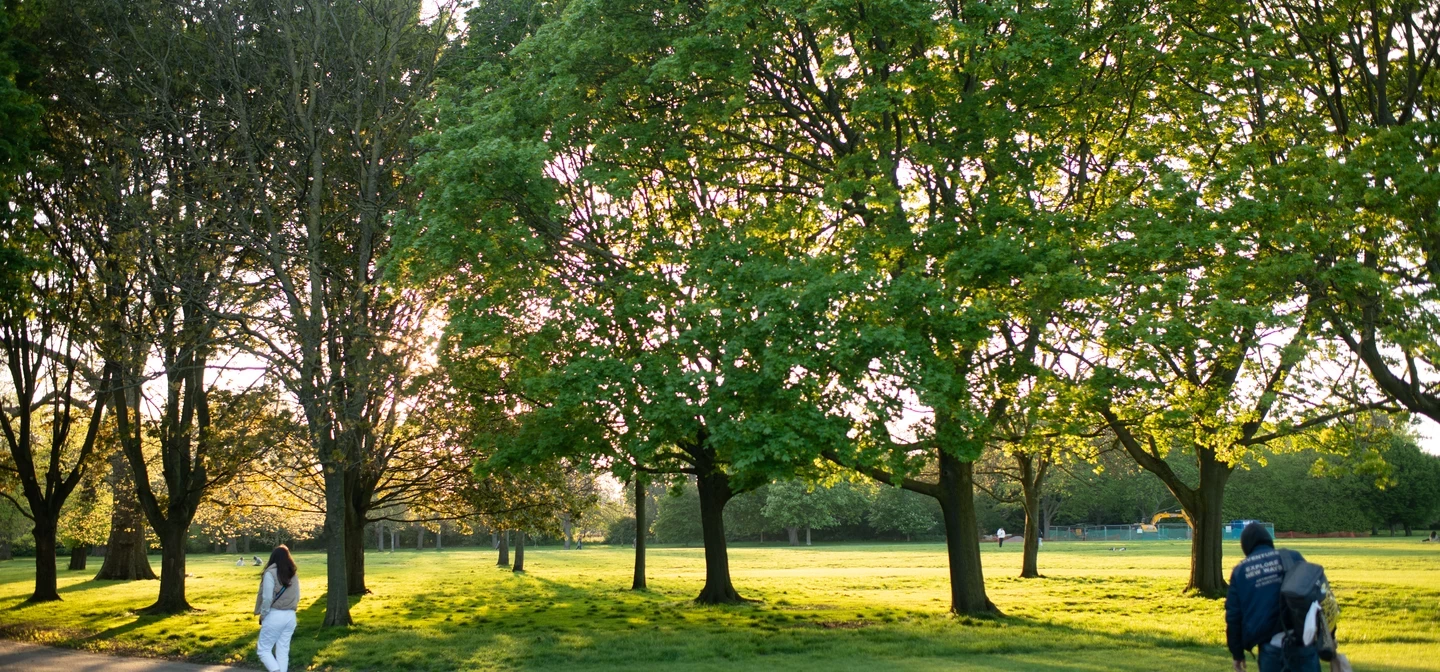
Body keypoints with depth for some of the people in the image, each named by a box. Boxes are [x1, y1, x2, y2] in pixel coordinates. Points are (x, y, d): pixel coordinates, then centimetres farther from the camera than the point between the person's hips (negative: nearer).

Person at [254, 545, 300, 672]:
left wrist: (263, 615, -3)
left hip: (274, 616, -6)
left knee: (263, 649, 4)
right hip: (290, 616, 6)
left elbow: (267, 598, -14)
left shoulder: (270, 573, -9)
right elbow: (297, 597, 11)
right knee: (283, 651, 10)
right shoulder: (293, 575, 9)